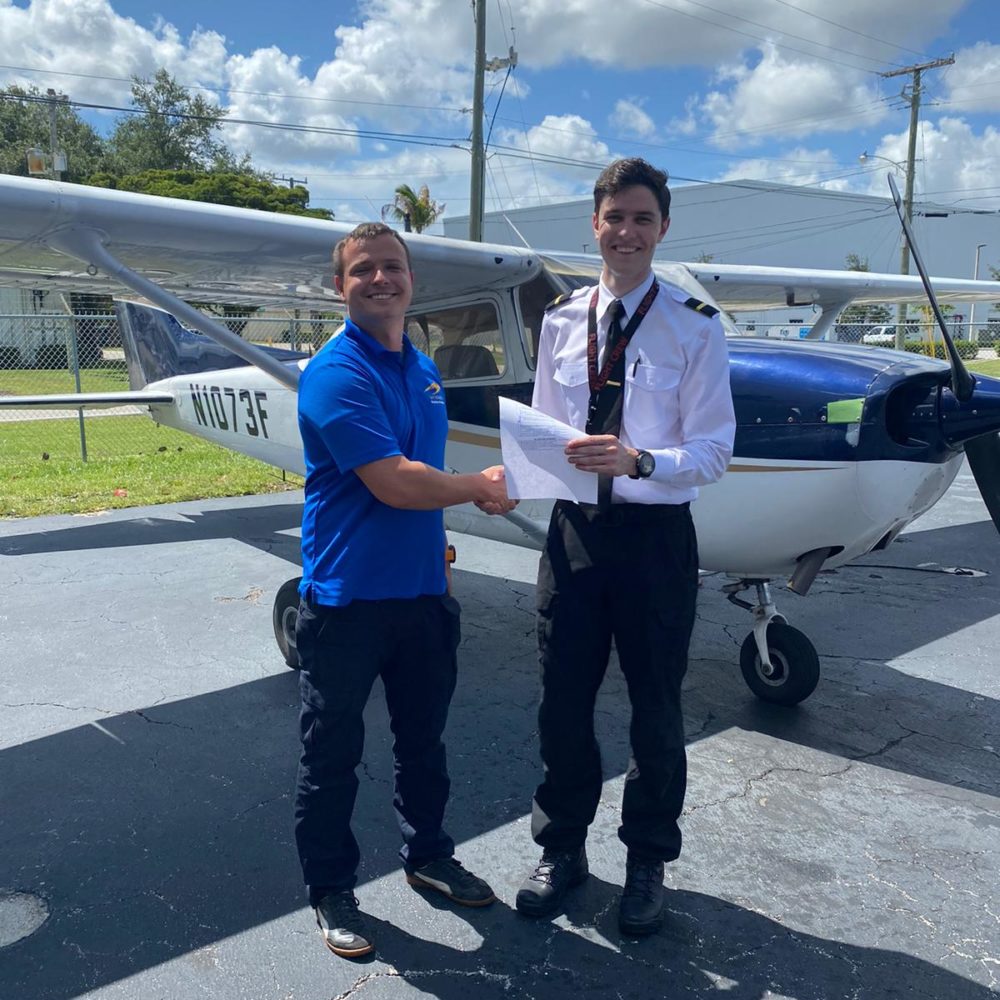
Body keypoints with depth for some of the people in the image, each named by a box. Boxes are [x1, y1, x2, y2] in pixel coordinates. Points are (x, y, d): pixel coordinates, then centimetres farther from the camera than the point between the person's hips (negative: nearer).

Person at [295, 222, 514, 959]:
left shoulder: (424, 368, 10)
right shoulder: (336, 374, -16)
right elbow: (393, 482, -23)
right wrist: (479, 486, -10)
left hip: (421, 589, 7)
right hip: (347, 596, -7)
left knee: (423, 740, 21)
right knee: (333, 753, 9)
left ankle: (428, 855, 41)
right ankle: (331, 889, 29)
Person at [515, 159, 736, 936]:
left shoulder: (695, 327, -5)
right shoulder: (561, 319, 7)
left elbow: (713, 453, -9)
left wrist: (637, 460, -27)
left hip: (655, 536, -3)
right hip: (574, 529, 3)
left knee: (656, 710, 12)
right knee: (563, 703, 12)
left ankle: (647, 862, 35)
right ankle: (562, 849, 35)